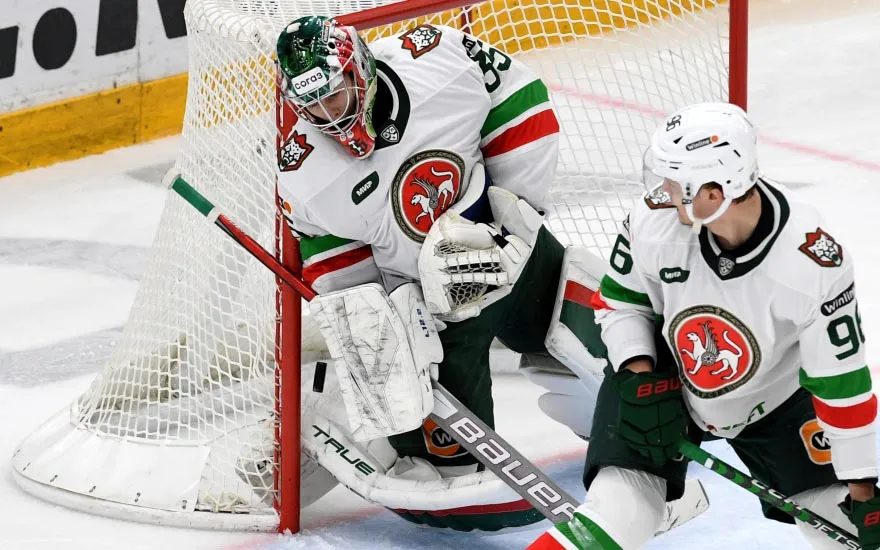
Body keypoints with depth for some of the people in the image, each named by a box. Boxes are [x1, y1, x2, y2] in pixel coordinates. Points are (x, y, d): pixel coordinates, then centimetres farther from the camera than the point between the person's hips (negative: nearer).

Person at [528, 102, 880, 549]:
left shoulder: (812, 263, -31)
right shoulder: (655, 220, -26)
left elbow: (841, 379, -23)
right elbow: (618, 300, -5)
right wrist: (640, 379, -20)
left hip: (771, 400, 0)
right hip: (664, 377, 0)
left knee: (837, 511, -6)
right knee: (618, 511, -17)